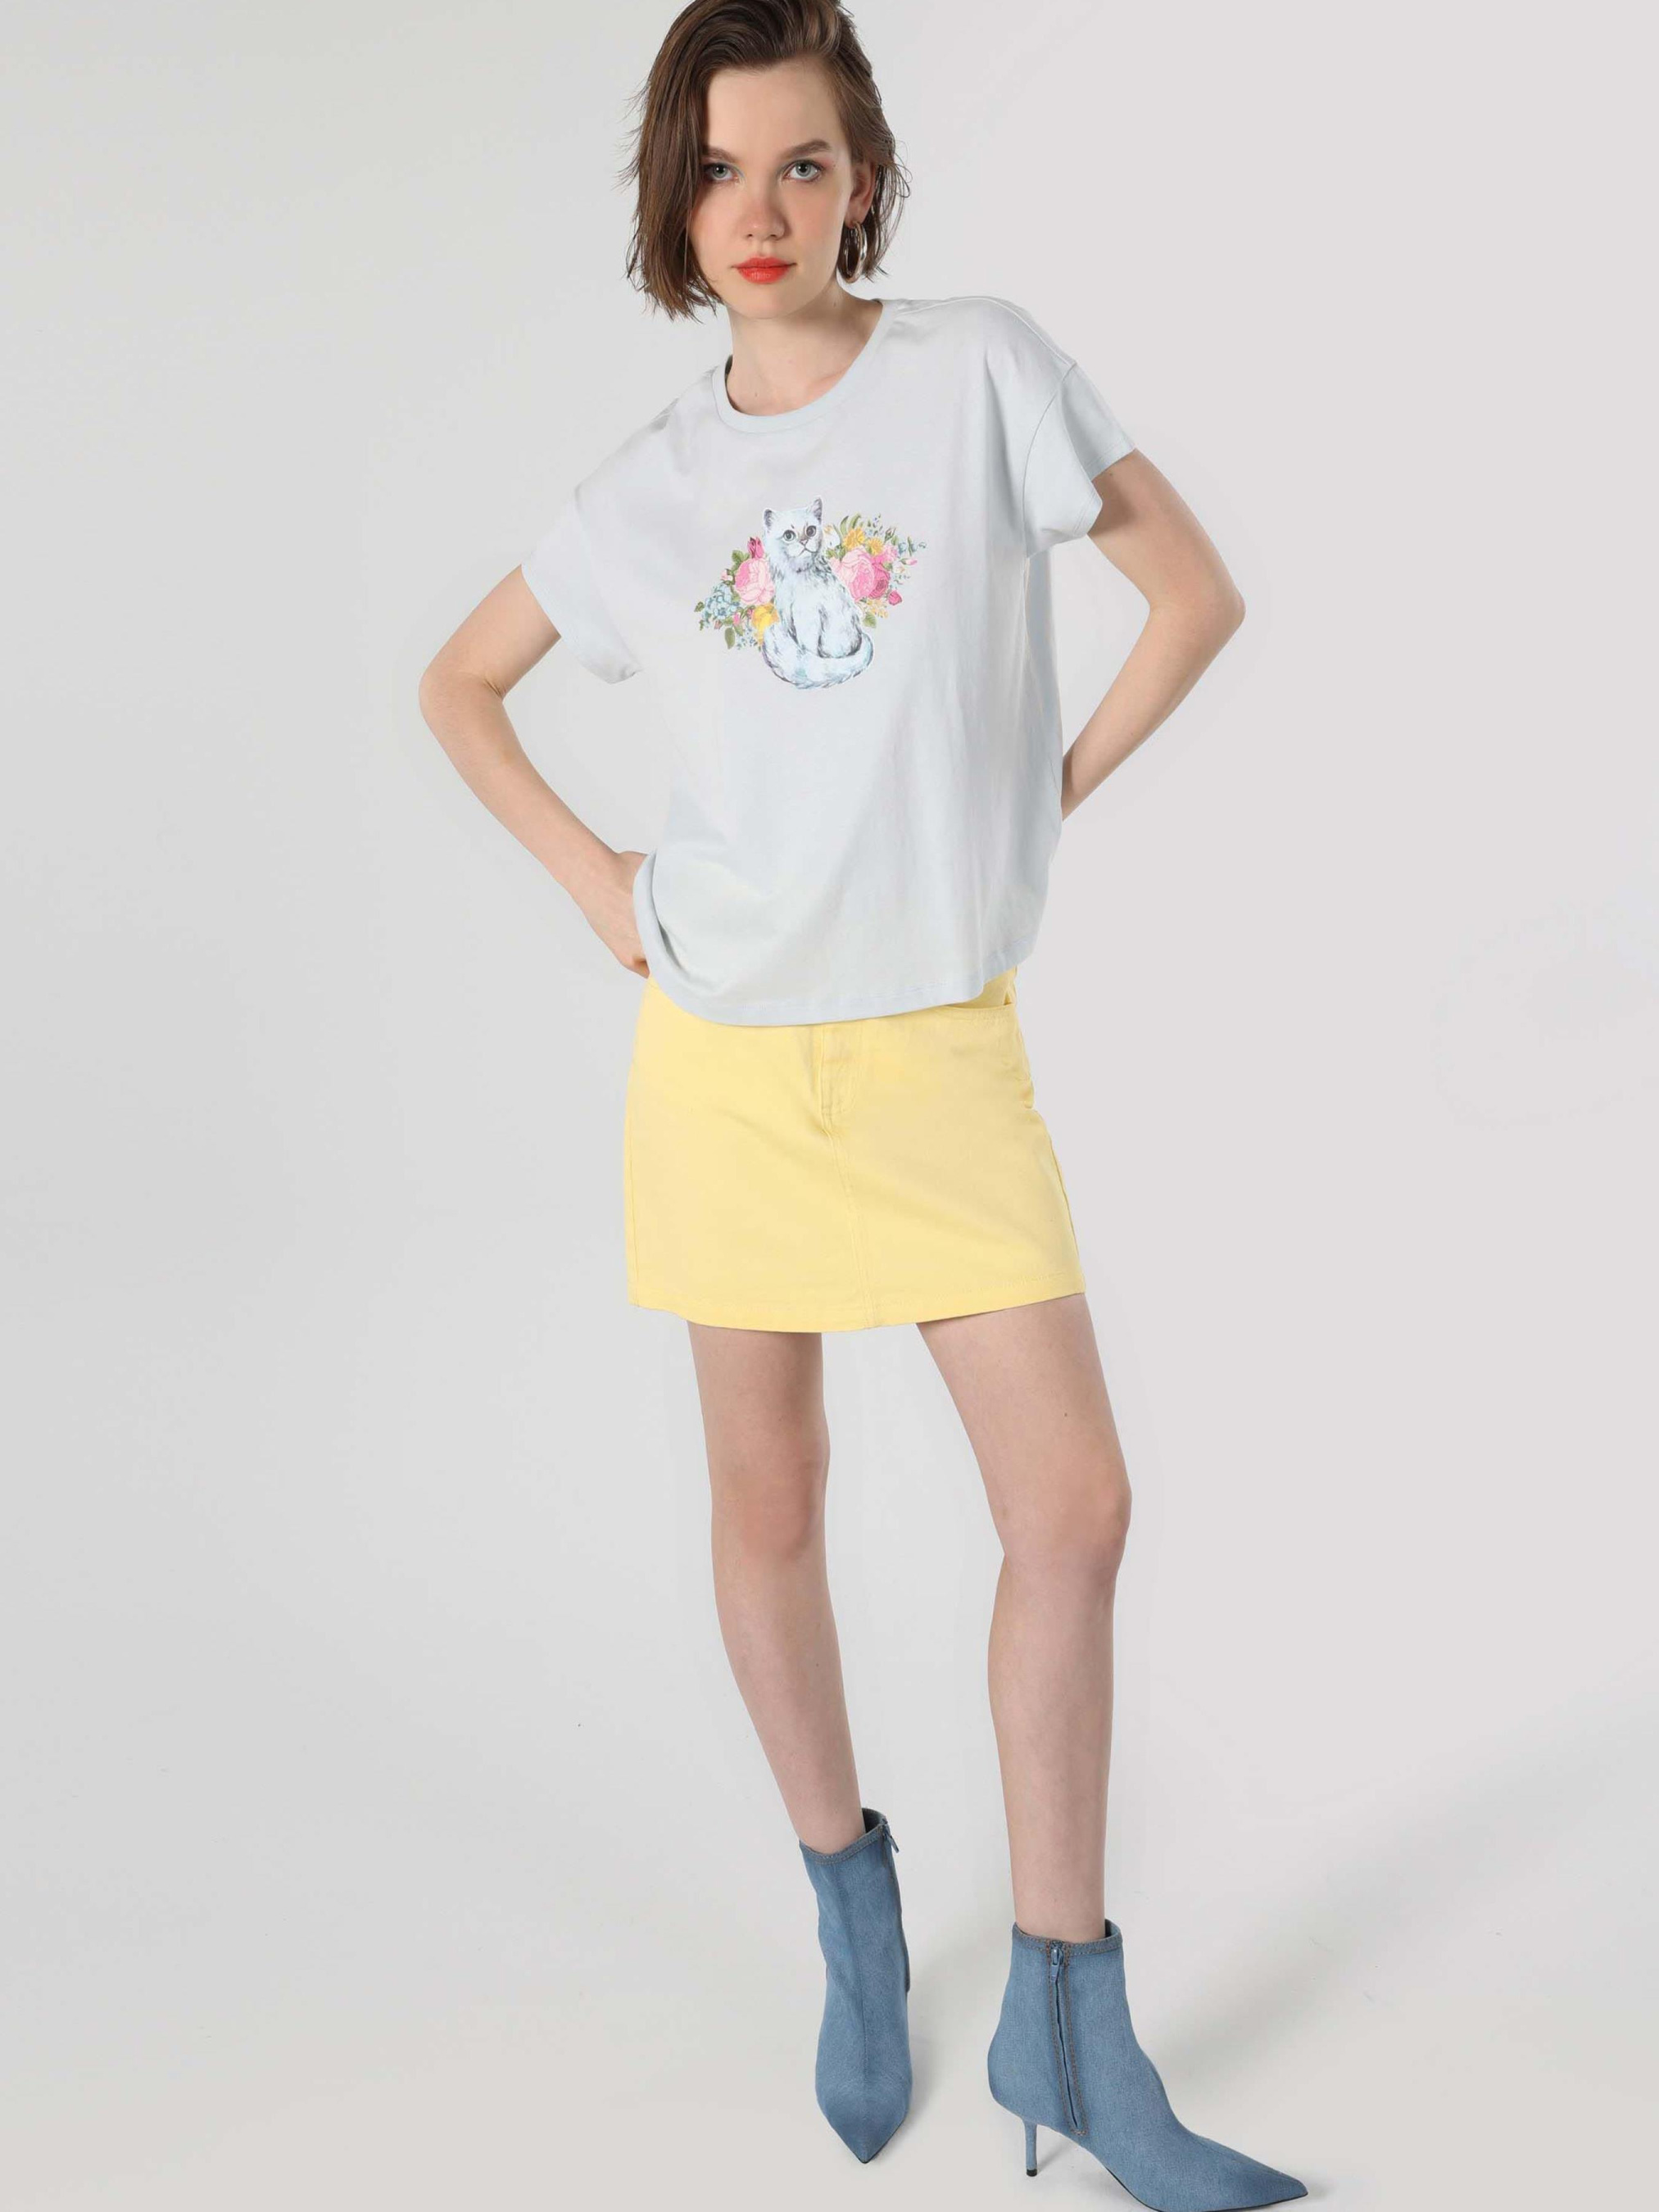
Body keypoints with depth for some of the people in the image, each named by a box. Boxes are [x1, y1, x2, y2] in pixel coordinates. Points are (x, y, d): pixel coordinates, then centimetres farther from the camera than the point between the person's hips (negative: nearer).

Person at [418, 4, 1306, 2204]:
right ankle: (852, 1921, 31)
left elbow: (1197, 591, 1)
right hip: (730, 1050, 2)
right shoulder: (651, 485, 4)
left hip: (944, 1051, -2)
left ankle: (1067, 2023, 11)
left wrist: (1044, 795, -3)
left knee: (1074, 1504, -5)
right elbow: (459, 684, 16)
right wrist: (596, 879, 5)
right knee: (769, 1506, 9)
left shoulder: (980, 368, -3)